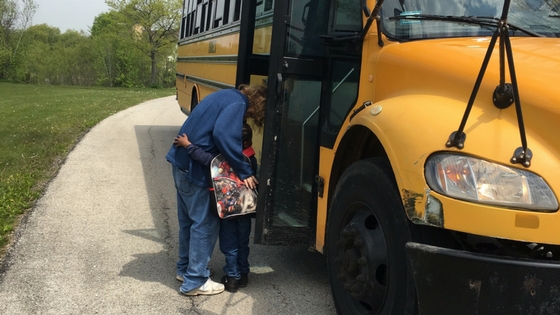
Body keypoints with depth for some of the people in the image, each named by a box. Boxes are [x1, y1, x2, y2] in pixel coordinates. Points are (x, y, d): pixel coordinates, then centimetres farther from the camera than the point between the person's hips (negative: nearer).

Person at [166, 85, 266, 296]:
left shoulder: (228, 96, 16)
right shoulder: (237, 104, -14)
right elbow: (223, 135, -28)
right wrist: (244, 172, -22)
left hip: (182, 162, 10)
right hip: (194, 168, -10)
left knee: (188, 218, 20)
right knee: (205, 223, -1)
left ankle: (185, 268, 33)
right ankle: (195, 281, 6)